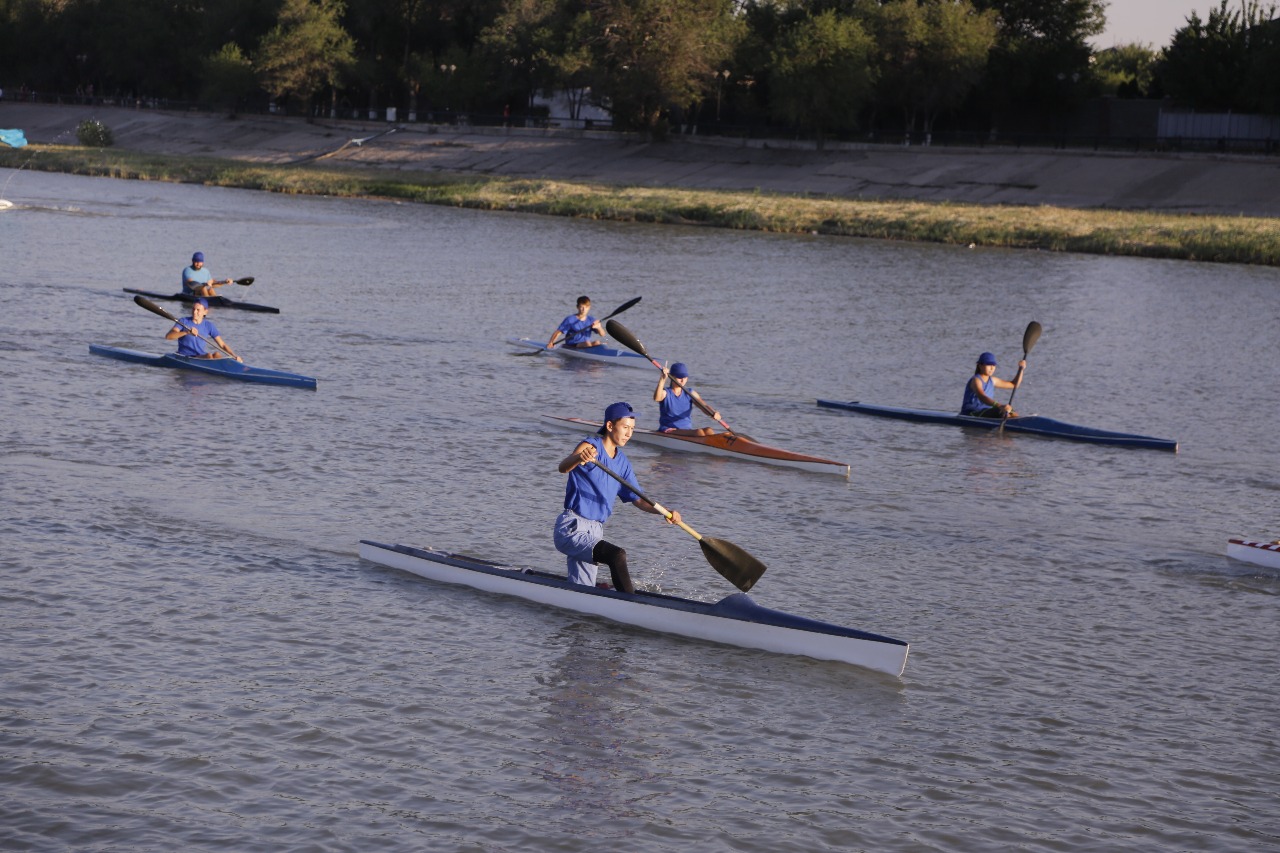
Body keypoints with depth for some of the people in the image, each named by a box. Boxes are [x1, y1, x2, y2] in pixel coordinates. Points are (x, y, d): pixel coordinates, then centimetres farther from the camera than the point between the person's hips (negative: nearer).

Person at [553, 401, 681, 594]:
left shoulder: (622, 462, 14)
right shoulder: (591, 446, -11)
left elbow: (637, 499, 13)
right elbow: (563, 468, -30)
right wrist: (579, 458, -54)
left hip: (595, 532, 9)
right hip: (573, 529, -9)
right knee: (617, 556, -30)